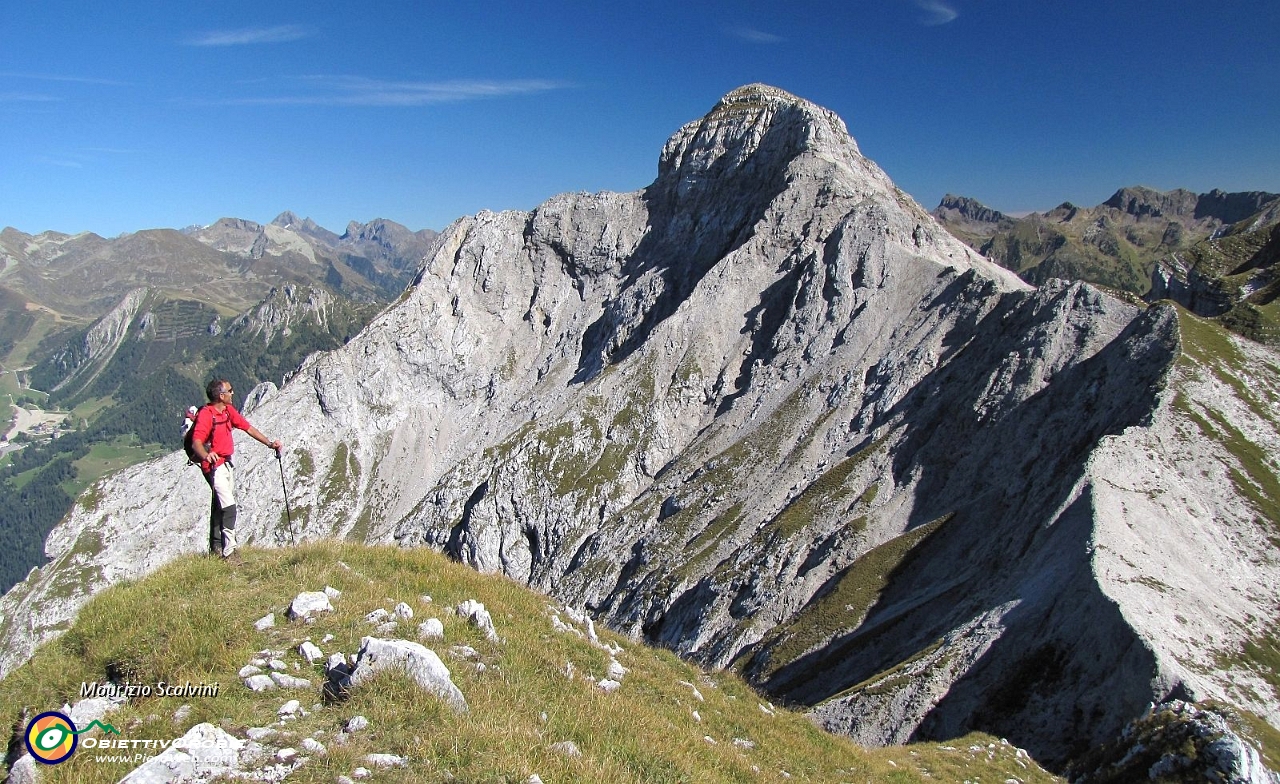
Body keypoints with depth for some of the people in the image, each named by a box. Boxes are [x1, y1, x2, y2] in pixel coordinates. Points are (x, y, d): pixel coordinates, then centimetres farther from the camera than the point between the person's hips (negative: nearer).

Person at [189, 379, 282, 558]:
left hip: (227, 464, 9)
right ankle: (229, 552, -15)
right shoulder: (206, 415, -19)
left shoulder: (228, 410, 6)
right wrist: (206, 455, -52)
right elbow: (196, 442, -31)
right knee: (229, 507, -16)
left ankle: (216, 548, 32)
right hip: (214, 466, -9)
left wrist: (270, 443, 8)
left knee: (219, 507, 19)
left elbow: (248, 428, 13)